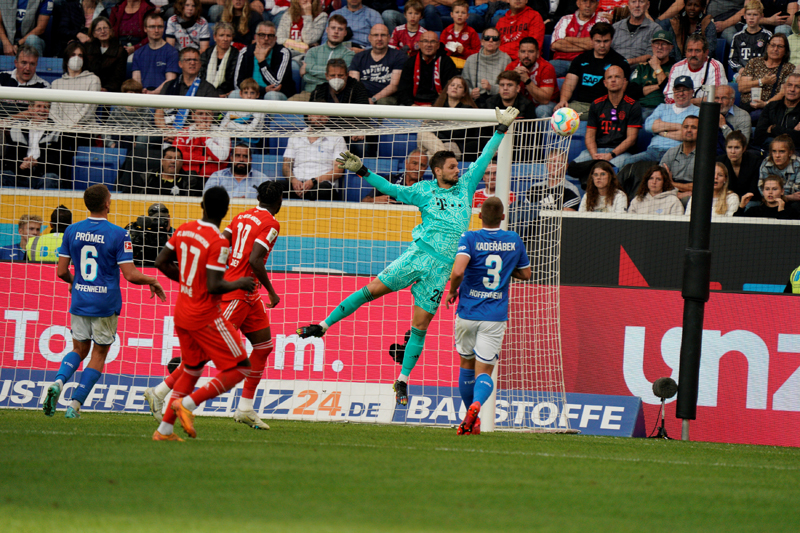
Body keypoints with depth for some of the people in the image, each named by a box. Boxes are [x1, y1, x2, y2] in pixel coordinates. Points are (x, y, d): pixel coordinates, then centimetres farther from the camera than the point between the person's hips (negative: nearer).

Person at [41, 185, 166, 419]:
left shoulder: (72, 231, 0)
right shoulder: (118, 235, -12)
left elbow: (61, 271, 3)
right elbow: (130, 275, -14)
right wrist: (152, 281, 5)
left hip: (79, 301, 3)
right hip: (106, 304, -3)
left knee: (79, 349, 18)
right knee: (99, 354, 10)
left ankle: (58, 382, -11)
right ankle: (75, 405, 1)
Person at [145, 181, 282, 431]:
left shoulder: (243, 216, 11)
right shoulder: (271, 223, -12)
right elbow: (255, 260, -23)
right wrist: (271, 291, -13)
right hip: (238, 294, -9)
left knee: (264, 346, 12)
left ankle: (245, 408, 12)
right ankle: (160, 392, -5)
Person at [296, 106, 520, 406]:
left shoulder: (465, 186, 12)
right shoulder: (424, 191, 6)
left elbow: (485, 158, 15)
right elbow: (391, 189, 7)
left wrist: (502, 129, 11)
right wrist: (361, 171, 1)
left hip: (443, 266, 1)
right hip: (419, 254, -1)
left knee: (420, 325, 0)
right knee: (373, 289, -11)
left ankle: (403, 380, 6)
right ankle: (324, 326, -2)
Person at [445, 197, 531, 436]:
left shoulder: (470, 239, -8)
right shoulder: (514, 241, 3)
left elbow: (458, 271, -22)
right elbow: (525, 273, 15)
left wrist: (452, 291, -4)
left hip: (467, 314, -1)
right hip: (495, 317, 1)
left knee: (467, 365, 19)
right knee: (484, 372, -2)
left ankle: (470, 419, 27)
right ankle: (476, 404, -33)